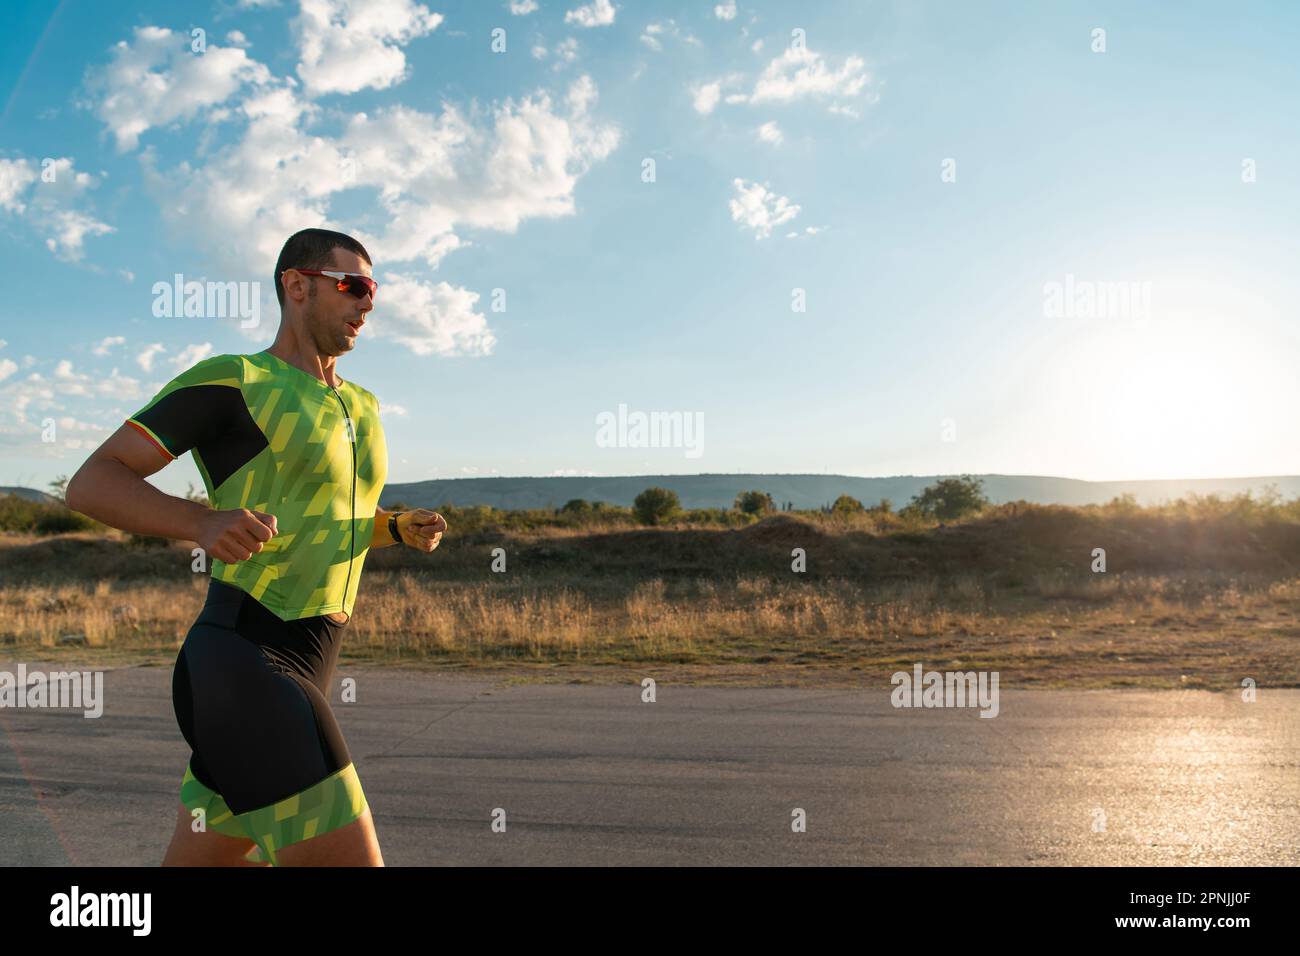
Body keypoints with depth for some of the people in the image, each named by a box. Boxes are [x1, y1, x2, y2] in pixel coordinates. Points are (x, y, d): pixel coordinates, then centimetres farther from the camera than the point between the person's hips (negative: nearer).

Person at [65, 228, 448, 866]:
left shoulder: (360, 406, 19)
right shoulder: (230, 381, -5)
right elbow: (91, 484, -7)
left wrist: (400, 527, 11)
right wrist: (205, 523, -25)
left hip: (303, 671, 9)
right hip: (240, 664, -9)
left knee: (199, 864, 16)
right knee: (352, 860, -14)